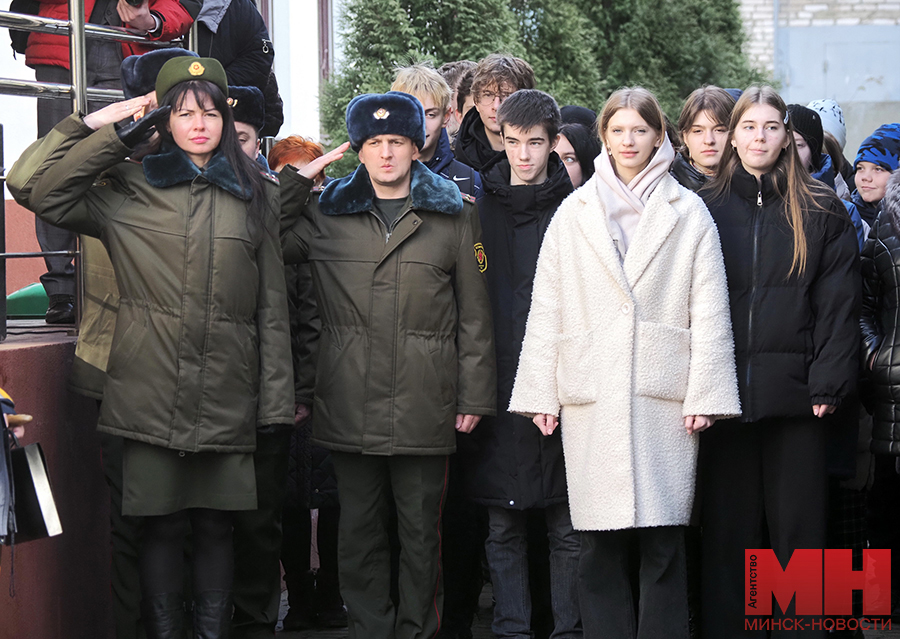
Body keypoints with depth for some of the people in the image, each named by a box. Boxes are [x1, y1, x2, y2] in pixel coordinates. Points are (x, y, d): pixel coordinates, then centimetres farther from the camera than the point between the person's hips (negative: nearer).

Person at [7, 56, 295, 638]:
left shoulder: (257, 196, 10)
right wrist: (102, 126, -3)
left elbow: (273, 306, 9)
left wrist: (275, 403, 4)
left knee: (215, 527, 7)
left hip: (226, 402, 1)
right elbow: (33, 187, -4)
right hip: (152, 396, -1)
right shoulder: (127, 190, 6)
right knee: (162, 526, 4)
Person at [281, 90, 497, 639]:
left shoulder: (454, 216, 7)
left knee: (421, 531, 3)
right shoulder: (325, 213, 10)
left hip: (424, 408, -1)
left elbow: (475, 315, 6)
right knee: (360, 530, 6)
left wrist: (474, 396, 1)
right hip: (350, 405, 2)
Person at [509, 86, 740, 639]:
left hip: (665, 394, -1)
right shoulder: (573, 214, 14)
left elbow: (710, 311, 6)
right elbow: (546, 309, 11)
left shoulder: (688, 214, 11)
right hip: (592, 397, 1)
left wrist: (705, 392, -3)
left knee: (663, 542, -4)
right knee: (600, 542, -1)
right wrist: (541, 393, 4)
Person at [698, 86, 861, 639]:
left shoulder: (821, 212, 6)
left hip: (796, 398, -1)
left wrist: (828, 385, -8)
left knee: (798, 530, 1)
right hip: (725, 395, 1)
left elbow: (838, 303, 1)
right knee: (729, 532, 5)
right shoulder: (708, 209, 11)